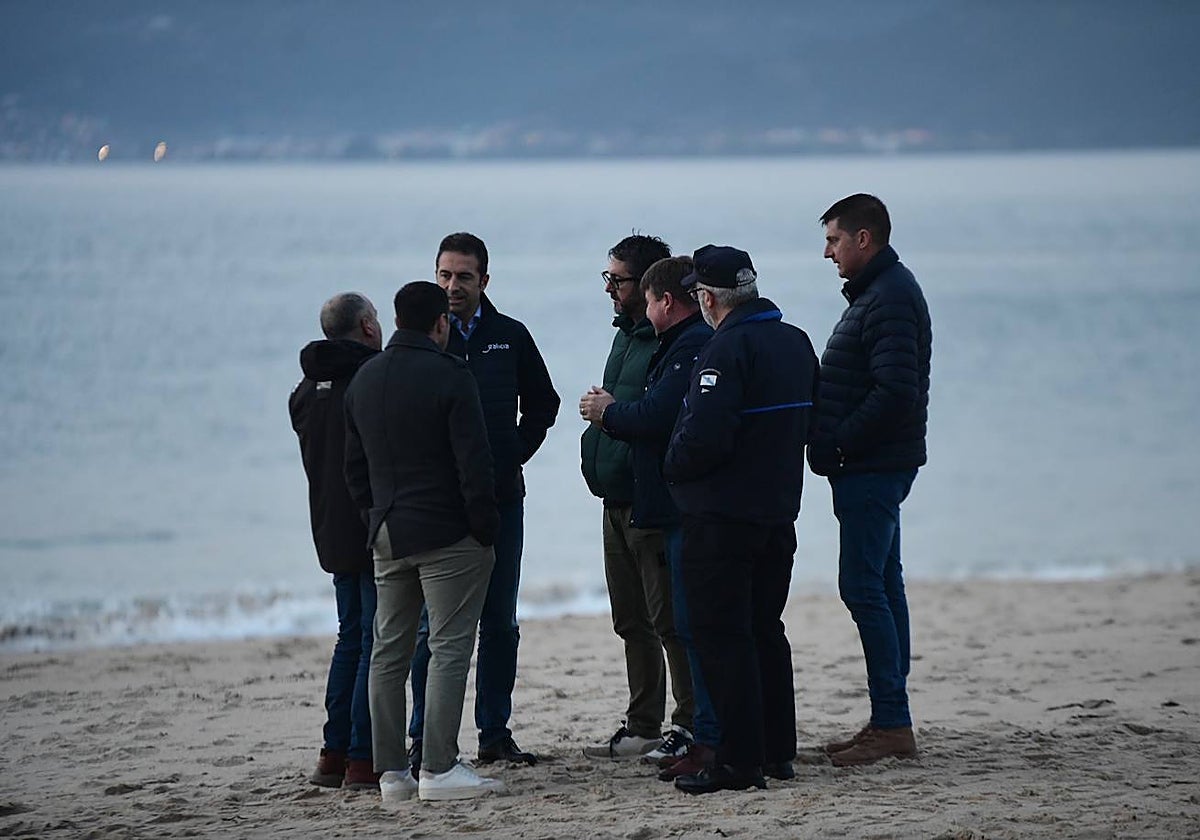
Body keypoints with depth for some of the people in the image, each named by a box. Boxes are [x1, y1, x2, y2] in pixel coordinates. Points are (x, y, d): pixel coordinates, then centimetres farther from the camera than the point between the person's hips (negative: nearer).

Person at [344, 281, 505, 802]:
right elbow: (473, 464, -15)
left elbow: (354, 466, 16)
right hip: (448, 535, -7)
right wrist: (485, 528, -7)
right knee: (450, 647, -5)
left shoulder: (363, 380, 11)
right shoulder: (449, 376, -11)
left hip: (387, 537, 7)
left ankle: (391, 771, 10)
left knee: (389, 650, 11)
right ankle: (440, 769, -10)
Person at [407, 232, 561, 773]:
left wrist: (514, 457, 6)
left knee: (500, 622, 7)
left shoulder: (510, 337, 7)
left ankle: (495, 733, 14)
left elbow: (542, 404, 18)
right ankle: (425, 741, 2)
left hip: (501, 499, 3)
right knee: (433, 625, -2)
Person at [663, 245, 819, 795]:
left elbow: (702, 439, -25)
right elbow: (806, 424, 16)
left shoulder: (727, 350, -18)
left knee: (722, 635, -4)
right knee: (765, 630, 17)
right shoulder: (796, 343, 9)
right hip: (779, 512, 8)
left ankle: (739, 760, -5)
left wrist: (672, 468, -6)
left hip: (722, 517, -8)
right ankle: (779, 752, 20)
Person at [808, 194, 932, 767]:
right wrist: (834, 446, 11)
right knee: (881, 586, 12)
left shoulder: (889, 299, -15)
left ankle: (891, 726, -10)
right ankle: (890, 723, 16)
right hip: (874, 467, 11)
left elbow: (895, 392, -25)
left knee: (863, 587, -11)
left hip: (871, 469, -11)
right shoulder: (879, 292, 18)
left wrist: (839, 445, -19)